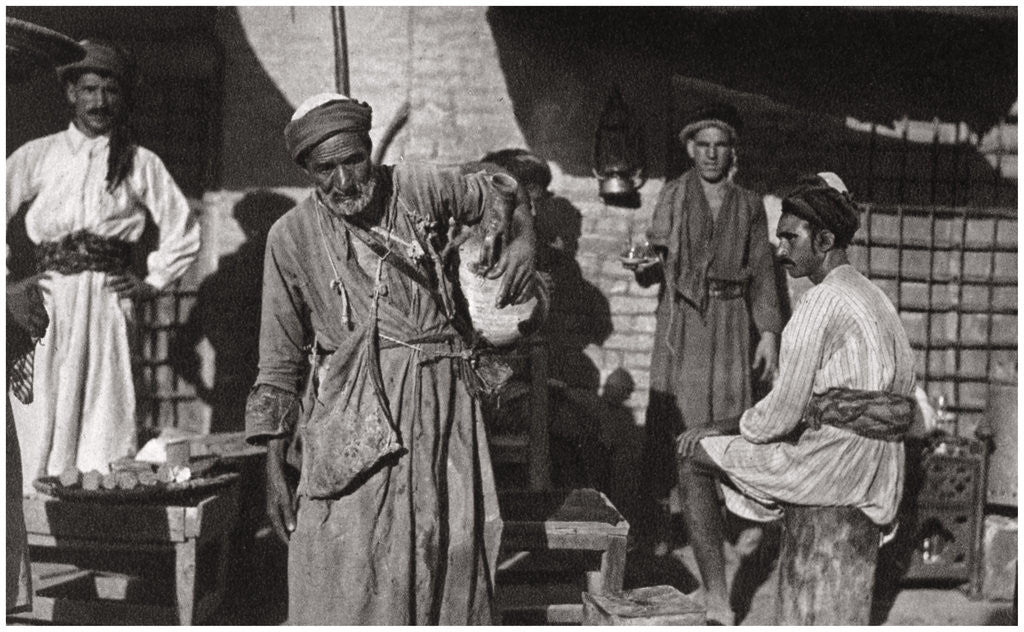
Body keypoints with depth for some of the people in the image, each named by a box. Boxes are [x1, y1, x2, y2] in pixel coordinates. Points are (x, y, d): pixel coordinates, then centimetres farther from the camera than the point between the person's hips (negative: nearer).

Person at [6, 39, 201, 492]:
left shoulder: (140, 164, 10)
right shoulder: (36, 156, 11)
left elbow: (184, 229, 14)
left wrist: (153, 282, 7)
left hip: (108, 299, -1)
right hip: (47, 302, 1)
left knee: (107, 423, -6)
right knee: (44, 422, -1)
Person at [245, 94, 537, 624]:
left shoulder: (420, 187, 4)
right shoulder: (291, 236, 2)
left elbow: (504, 192, 22)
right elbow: (280, 361, 6)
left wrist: (523, 241, 0)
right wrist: (274, 468, 4)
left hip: (443, 406, 2)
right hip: (352, 421, -1)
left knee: (449, 566, 7)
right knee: (346, 584, -4)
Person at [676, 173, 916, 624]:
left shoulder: (820, 304, -15)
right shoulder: (873, 296, 14)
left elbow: (783, 412, -17)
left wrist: (719, 433, 1)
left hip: (832, 467, -9)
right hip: (876, 473, 9)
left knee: (692, 457, 6)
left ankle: (717, 607, 6)